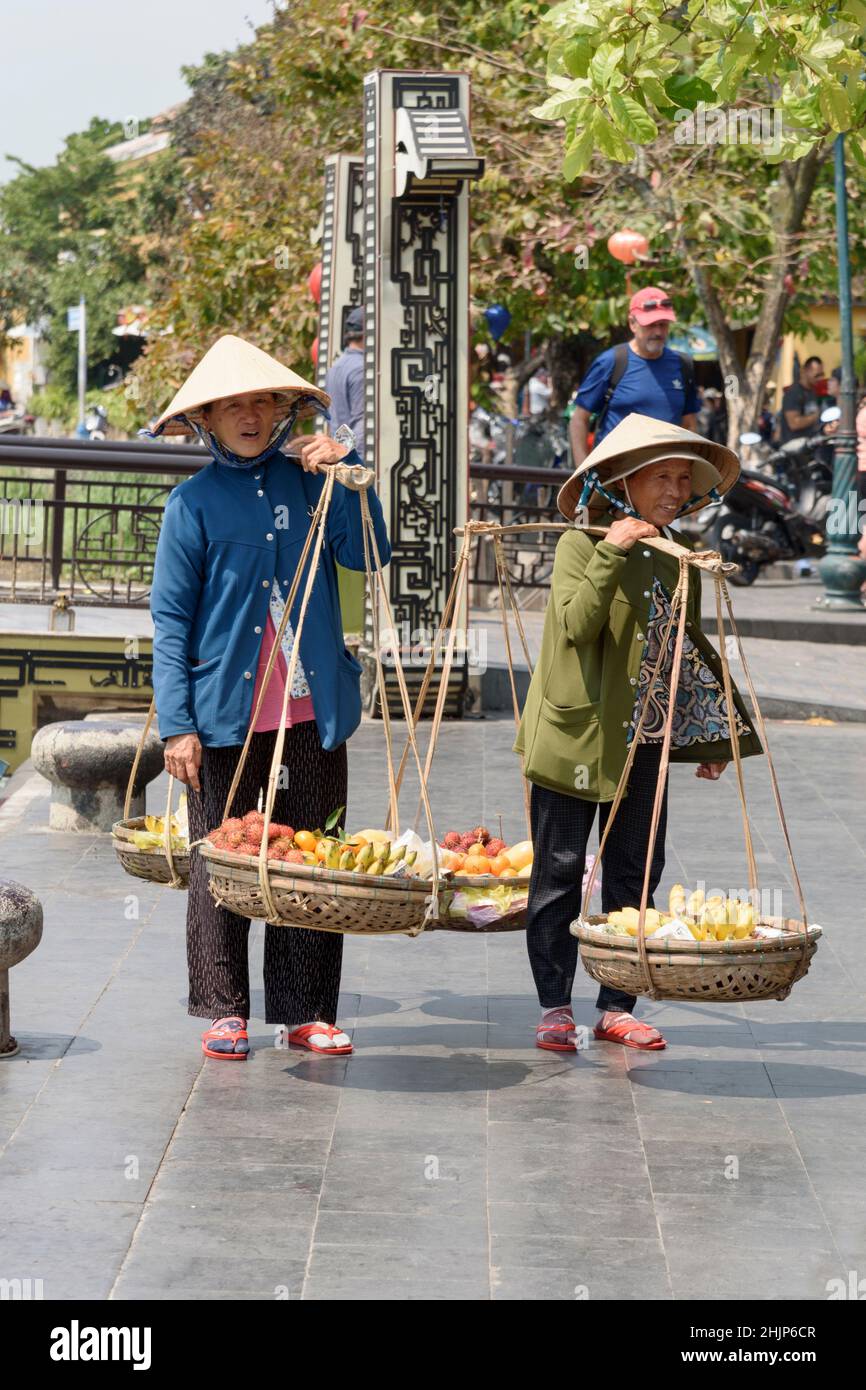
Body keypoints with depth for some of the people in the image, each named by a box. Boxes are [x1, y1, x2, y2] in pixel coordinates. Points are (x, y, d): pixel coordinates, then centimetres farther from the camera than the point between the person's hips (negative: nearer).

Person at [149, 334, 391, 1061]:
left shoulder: (307, 481, 7)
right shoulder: (194, 502, 0)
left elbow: (369, 554, -5)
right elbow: (171, 618, -2)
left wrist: (349, 471, -11)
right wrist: (177, 722, -8)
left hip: (313, 709, 3)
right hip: (226, 713, -2)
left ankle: (307, 1009, 14)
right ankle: (224, 1010, 14)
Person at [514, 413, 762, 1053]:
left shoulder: (677, 557, 10)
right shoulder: (581, 545, -6)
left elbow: (690, 650, 16)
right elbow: (577, 625, -21)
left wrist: (710, 737, 14)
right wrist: (612, 553, -27)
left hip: (646, 740, 5)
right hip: (576, 735, -5)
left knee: (635, 876, 7)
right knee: (561, 873, 1)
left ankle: (617, 1006, 15)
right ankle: (555, 1007, 9)